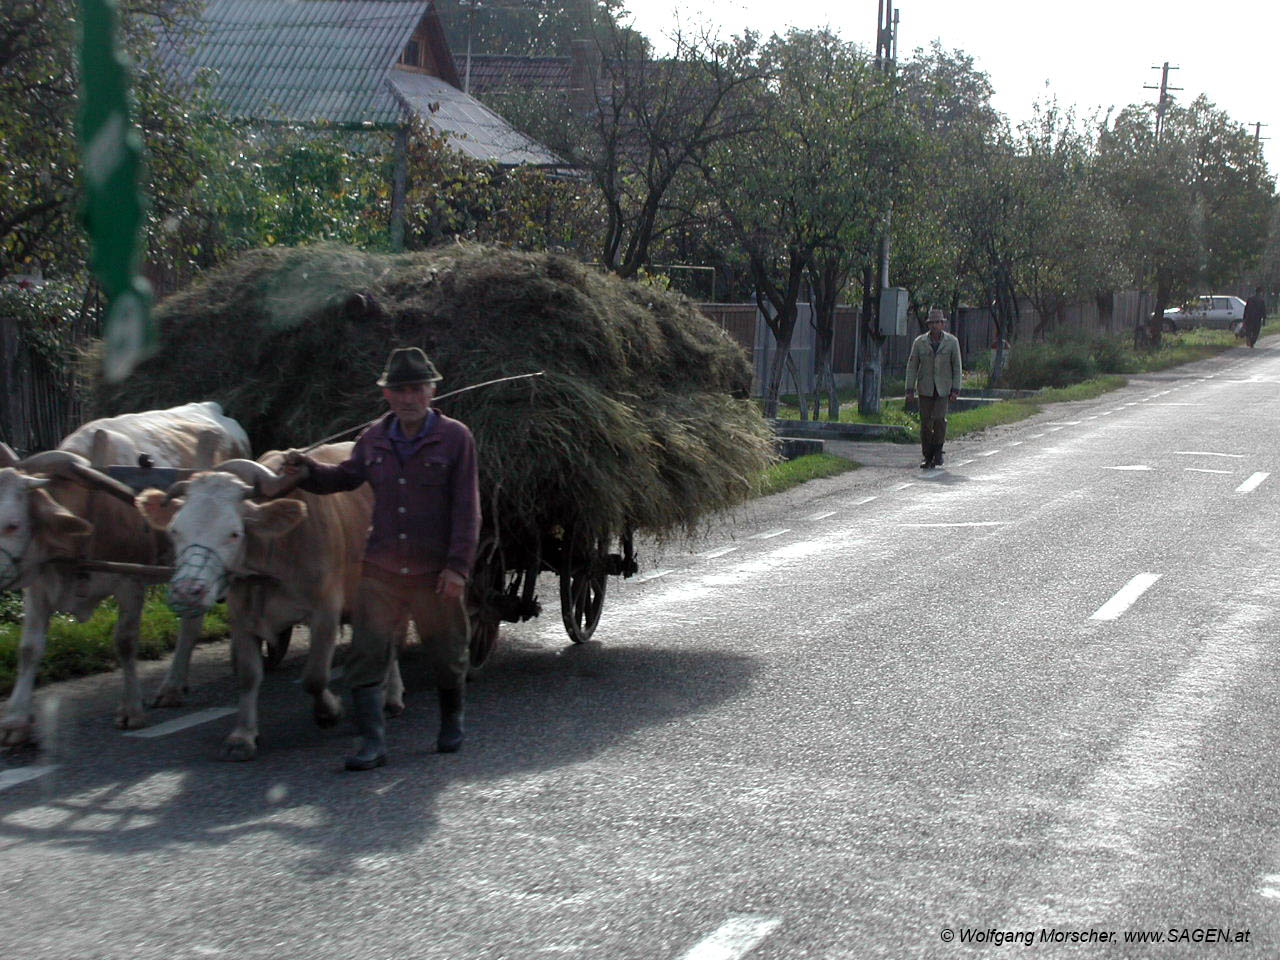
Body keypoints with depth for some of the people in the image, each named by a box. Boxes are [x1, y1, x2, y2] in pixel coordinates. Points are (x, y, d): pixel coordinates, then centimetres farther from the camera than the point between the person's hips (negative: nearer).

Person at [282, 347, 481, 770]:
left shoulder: (455, 438, -6)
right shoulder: (375, 439, 7)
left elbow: (466, 509, -8)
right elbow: (345, 476, 24)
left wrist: (458, 566, -14)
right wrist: (308, 472, 3)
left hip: (436, 571, -3)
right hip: (381, 569, 3)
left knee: (447, 652, 12)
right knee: (367, 652, -7)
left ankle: (451, 721, 37)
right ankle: (372, 741, -4)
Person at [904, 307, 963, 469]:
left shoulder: (952, 342, 0)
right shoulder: (920, 342, 0)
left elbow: (957, 367, 2)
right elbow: (912, 366, 2)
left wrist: (956, 389, -5)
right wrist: (910, 389, -5)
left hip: (943, 388, -1)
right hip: (925, 388, 1)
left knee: (939, 418, -16)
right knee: (926, 422, 0)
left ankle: (938, 450, 5)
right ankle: (927, 456, 10)